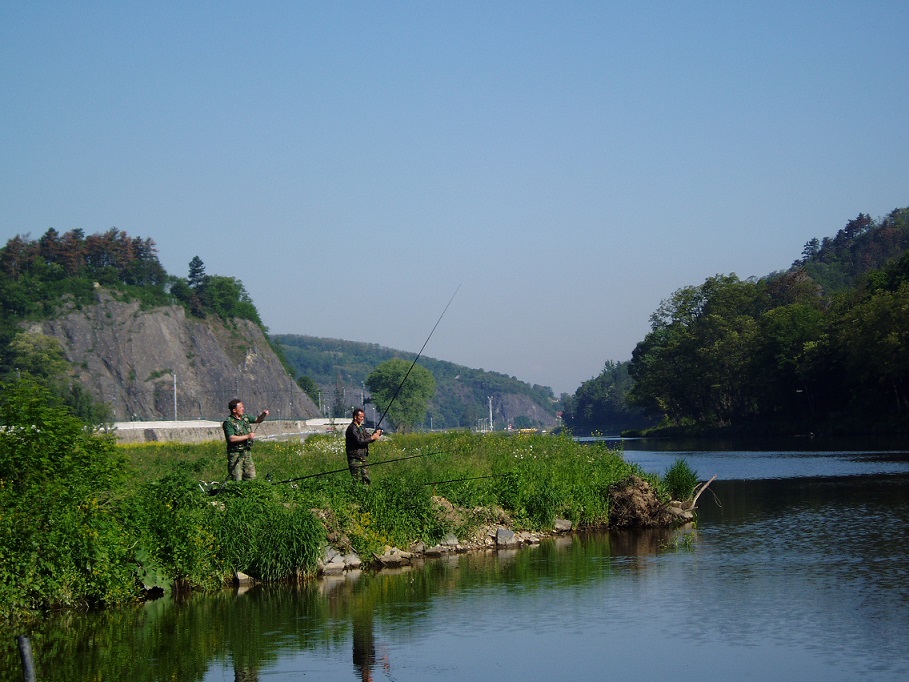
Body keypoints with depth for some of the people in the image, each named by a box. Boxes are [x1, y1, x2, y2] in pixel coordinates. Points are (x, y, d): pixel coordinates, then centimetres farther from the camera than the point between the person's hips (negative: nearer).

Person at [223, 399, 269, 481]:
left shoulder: (245, 417, 9)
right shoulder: (229, 422, -14)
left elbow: (258, 420, 21)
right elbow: (231, 438, -24)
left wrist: (264, 415, 0)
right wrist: (247, 436, -22)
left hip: (247, 452, 7)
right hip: (236, 454, -7)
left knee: (251, 477, 8)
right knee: (237, 480, -6)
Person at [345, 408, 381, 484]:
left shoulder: (361, 427, 16)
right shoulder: (352, 428, -14)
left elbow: (368, 438, 15)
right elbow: (360, 441, -23)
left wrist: (375, 434, -4)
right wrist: (372, 437, -18)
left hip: (362, 458, 9)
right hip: (355, 460, -9)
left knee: (366, 480, 7)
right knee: (357, 481, -8)